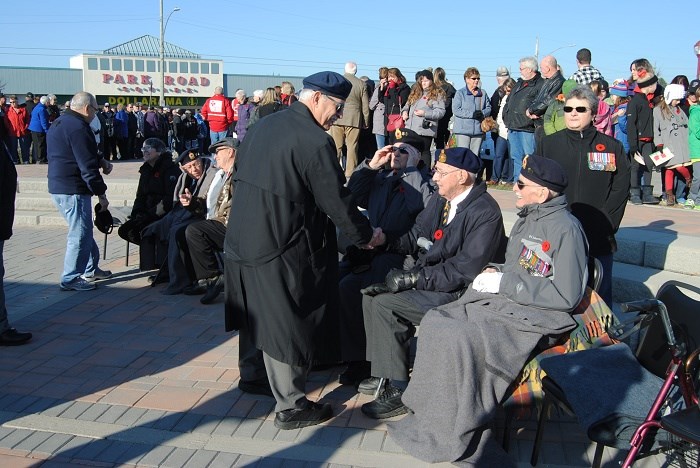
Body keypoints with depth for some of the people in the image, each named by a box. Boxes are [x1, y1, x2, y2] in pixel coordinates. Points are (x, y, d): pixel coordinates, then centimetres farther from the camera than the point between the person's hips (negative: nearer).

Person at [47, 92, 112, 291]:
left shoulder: (58, 124, 16)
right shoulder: (78, 127, -17)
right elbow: (87, 165, -20)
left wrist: (100, 160, 19)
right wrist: (101, 193, -16)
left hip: (58, 186, 10)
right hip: (73, 189, -10)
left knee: (83, 230, 20)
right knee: (80, 233, -2)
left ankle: (91, 269, 29)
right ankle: (70, 278, 3)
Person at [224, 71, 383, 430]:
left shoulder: (264, 125, 7)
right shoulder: (315, 142, -19)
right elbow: (337, 202, -15)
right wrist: (366, 236, 0)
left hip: (244, 238, 9)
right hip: (281, 250, -8)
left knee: (258, 310, 25)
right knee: (286, 324, 4)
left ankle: (253, 375, 44)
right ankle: (291, 406, 18)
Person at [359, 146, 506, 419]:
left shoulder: (484, 213, -19)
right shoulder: (440, 200, 7)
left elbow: (463, 271, -24)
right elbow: (415, 237, 12)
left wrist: (412, 278, -23)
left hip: (460, 292, -9)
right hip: (430, 276, 9)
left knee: (383, 304, -19)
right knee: (372, 294, -4)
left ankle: (399, 391, -8)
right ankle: (383, 373, 7)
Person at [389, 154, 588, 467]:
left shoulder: (566, 229, -13)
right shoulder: (526, 221, 16)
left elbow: (566, 295, -18)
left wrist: (504, 283, -17)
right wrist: (495, 272, 4)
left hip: (536, 318, -9)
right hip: (503, 301, 9)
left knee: (461, 338, -28)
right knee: (435, 322, -10)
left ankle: (457, 441, -14)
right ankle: (430, 416, -5)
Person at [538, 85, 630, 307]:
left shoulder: (612, 148, 6)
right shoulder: (549, 144, 8)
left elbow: (620, 191, 2)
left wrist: (604, 227, -8)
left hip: (599, 240, 0)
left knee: (600, 296, 4)